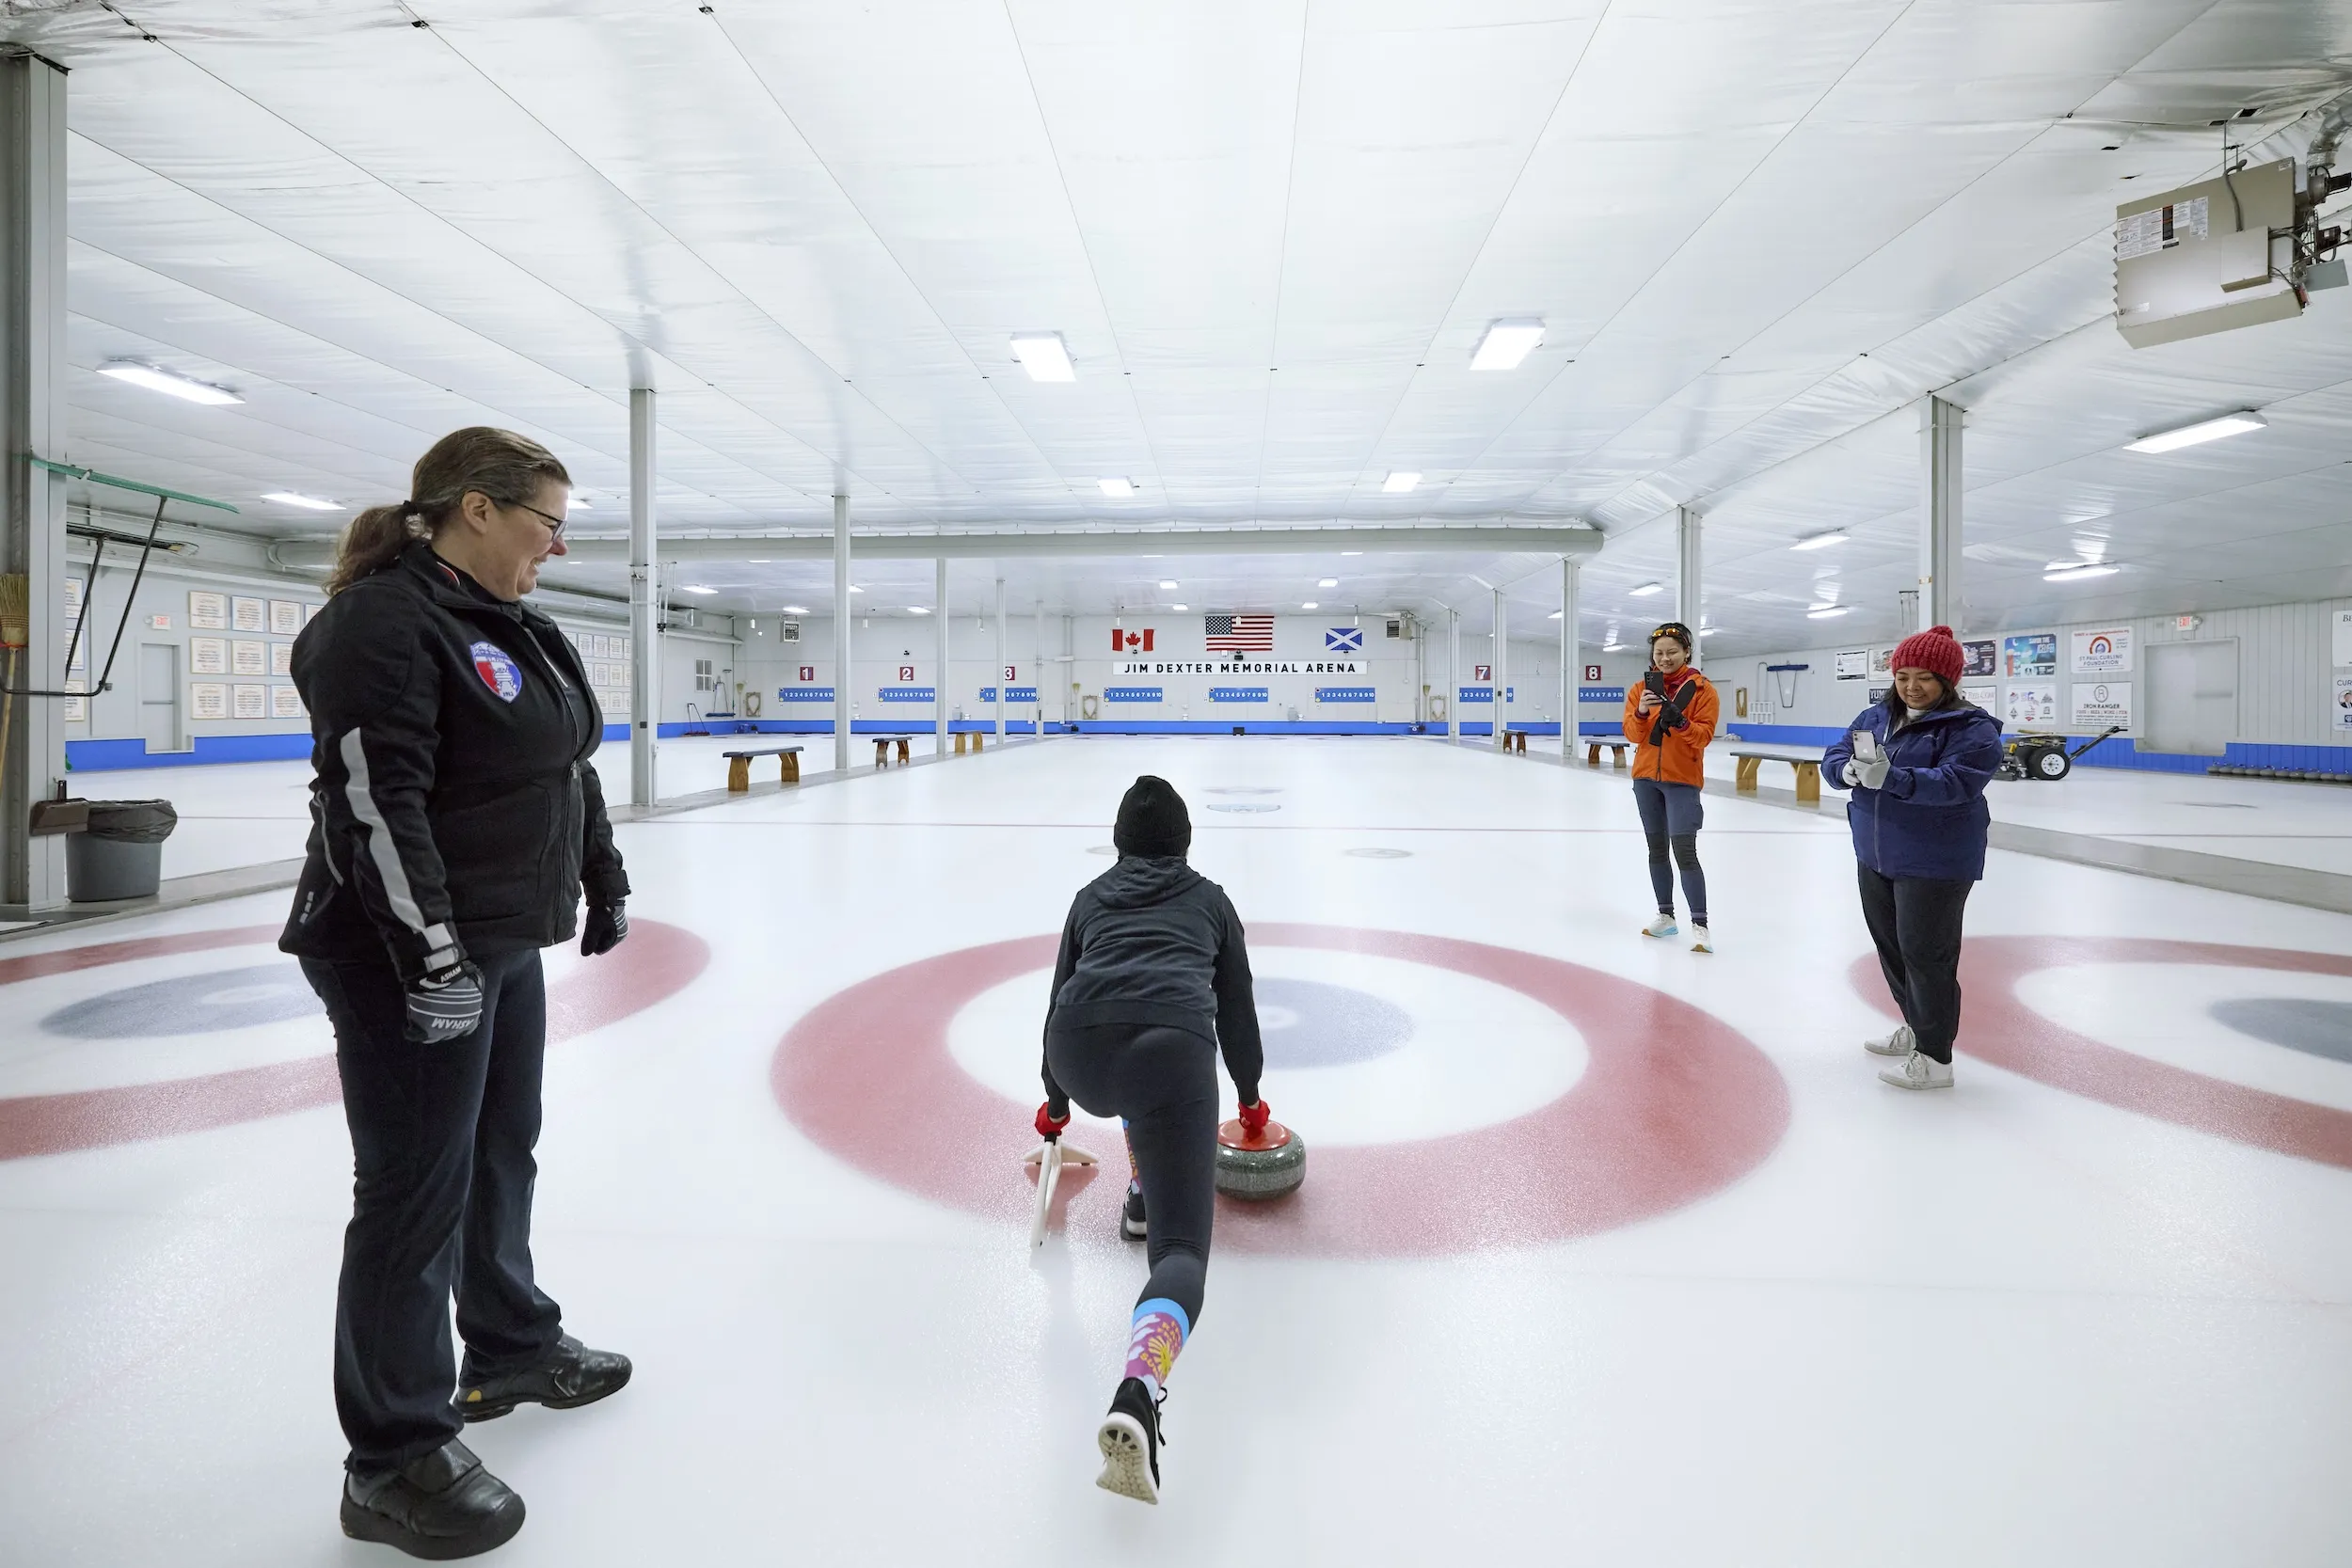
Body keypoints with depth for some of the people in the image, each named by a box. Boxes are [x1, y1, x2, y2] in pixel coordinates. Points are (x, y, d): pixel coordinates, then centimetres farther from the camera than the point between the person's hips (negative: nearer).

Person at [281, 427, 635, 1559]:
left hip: (504, 945, 10)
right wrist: (430, 956, -26)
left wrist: (603, 879, 20)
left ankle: (510, 1349, 40)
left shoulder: (510, 626, 13)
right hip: (411, 962, -9)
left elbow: (568, 771, 19)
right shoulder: (382, 621, -16)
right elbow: (372, 804, -23)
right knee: (417, 1194, 0)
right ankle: (395, 1461, 17)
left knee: (503, 1155, 21)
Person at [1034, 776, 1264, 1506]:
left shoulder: (1091, 896, 31)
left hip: (1083, 1059, 3)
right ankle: (1137, 1398, -36)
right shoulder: (1210, 899, 28)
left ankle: (1145, 1188, 42)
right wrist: (1249, 1097, 48)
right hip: (1175, 1055, -3)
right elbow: (1237, 1011, 32)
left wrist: (1056, 1103, 50)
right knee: (1181, 1249, -7)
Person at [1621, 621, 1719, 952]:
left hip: (1682, 780, -4)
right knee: (1657, 849, 11)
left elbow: (1703, 734, -11)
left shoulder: (1702, 689, -4)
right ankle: (1666, 916, 21)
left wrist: (1679, 721, -29)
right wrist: (1641, 713, -24)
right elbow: (1632, 733, -5)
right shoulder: (1641, 688, 5)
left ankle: (1700, 924, -10)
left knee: (1684, 851, -13)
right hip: (1646, 778, 4)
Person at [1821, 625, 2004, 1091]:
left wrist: (1890, 777, -41)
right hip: (1875, 858, 8)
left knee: (1925, 956, -5)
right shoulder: (1875, 716, 7)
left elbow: (1955, 782, -28)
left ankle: (1934, 1059, 5)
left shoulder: (1972, 729, -13)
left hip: (1935, 866, -7)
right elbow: (1832, 758, 1)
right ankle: (1915, 1027, 38)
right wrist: (1849, 770, -22)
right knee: (1890, 947, 19)